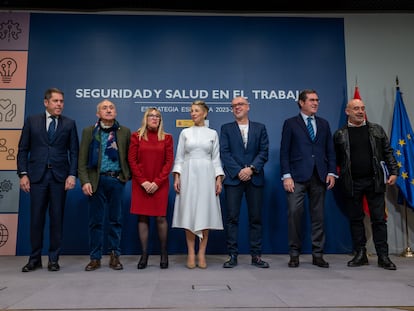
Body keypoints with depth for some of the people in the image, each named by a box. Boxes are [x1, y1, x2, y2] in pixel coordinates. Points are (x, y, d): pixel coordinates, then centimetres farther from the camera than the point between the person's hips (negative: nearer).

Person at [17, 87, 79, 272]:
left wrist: (72, 174, -7)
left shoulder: (69, 124, 6)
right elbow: (23, 150, 6)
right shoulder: (32, 121, 7)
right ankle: (35, 258, 16)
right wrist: (23, 174, -2)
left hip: (59, 177, 0)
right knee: (36, 218, 4)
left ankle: (54, 259, 14)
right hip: (37, 176, 0)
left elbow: (74, 152, 4)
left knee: (57, 218, 4)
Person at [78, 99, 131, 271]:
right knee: (96, 220, 5)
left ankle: (115, 256, 17)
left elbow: (129, 156, 9)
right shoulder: (89, 131, 5)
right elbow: (82, 159, 1)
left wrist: (128, 175, 0)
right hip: (97, 180, 0)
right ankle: (95, 258, 16)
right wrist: (85, 181, -8)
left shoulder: (124, 132, 7)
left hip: (117, 180, 1)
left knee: (116, 219, 7)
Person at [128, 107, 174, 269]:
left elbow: (169, 162, 1)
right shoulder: (136, 136, 5)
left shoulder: (167, 138, 6)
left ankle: (164, 254, 11)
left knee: (161, 217, -2)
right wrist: (143, 181, -8)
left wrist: (157, 182, -8)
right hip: (140, 184, 1)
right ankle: (144, 255, 10)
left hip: (160, 184, 0)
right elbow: (132, 160, 1)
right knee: (142, 217, 2)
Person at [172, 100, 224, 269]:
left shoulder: (212, 133, 8)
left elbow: (216, 158, 6)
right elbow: (179, 157, 6)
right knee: (189, 214, 0)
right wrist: (176, 177, -5)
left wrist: (219, 179, -3)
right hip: (188, 175, 0)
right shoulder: (185, 133, 8)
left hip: (206, 175, 0)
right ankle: (191, 255, 9)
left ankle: (201, 254, 9)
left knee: (205, 214, 0)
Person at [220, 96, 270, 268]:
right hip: (233, 178, -1)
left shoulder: (260, 128, 13)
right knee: (232, 217, -2)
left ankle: (256, 255, 12)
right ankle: (232, 255, 5)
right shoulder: (226, 128, 10)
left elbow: (264, 152, 3)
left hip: (255, 178, 1)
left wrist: (252, 169, -11)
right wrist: (238, 171, -11)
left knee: (255, 217, 4)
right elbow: (224, 153, 0)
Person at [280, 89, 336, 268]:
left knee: (318, 216, 6)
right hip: (297, 177, -3)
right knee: (294, 214, -7)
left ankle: (317, 255, 16)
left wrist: (331, 172, 2)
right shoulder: (290, 123, 6)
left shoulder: (324, 124, 16)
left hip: (319, 177, 4)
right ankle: (294, 254, 7)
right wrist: (286, 176, -9)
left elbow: (330, 150, 15)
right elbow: (284, 152, 0)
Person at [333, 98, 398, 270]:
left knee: (379, 219, 3)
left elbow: (388, 152, 9)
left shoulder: (377, 130, 9)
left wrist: (393, 172, 0)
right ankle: (360, 254, 18)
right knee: (355, 219, 7)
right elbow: (336, 159, 6)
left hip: (375, 181, 1)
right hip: (351, 183, -1)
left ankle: (383, 256, 13)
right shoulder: (340, 134, 4)